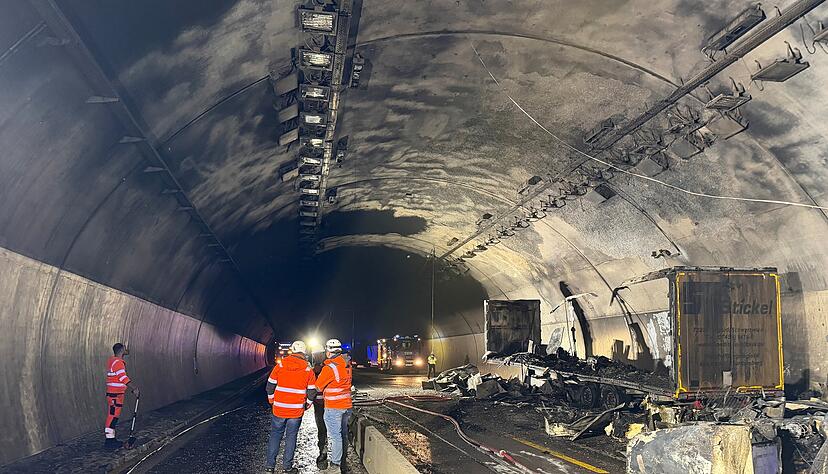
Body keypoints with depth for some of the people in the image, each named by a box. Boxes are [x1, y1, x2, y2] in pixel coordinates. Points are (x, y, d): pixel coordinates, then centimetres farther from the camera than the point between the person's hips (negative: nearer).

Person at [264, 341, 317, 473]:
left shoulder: (280, 365, -3)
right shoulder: (308, 369, -4)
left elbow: (270, 385, 1)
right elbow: (312, 391, -2)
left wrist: (271, 400, 17)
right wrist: (308, 404, 15)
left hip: (279, 408, 1)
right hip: (296, 410, -1)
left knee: (275, 435, 12)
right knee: (291, 437, 9)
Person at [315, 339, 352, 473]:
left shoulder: (329, 367, -18)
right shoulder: (347, 364, 4)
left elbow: (318, 386, -9)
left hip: (333, 408, -8)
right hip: (346, 405, 8)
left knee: (335, 436, -4)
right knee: (343, 434, 17)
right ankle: (341, 460, 28)